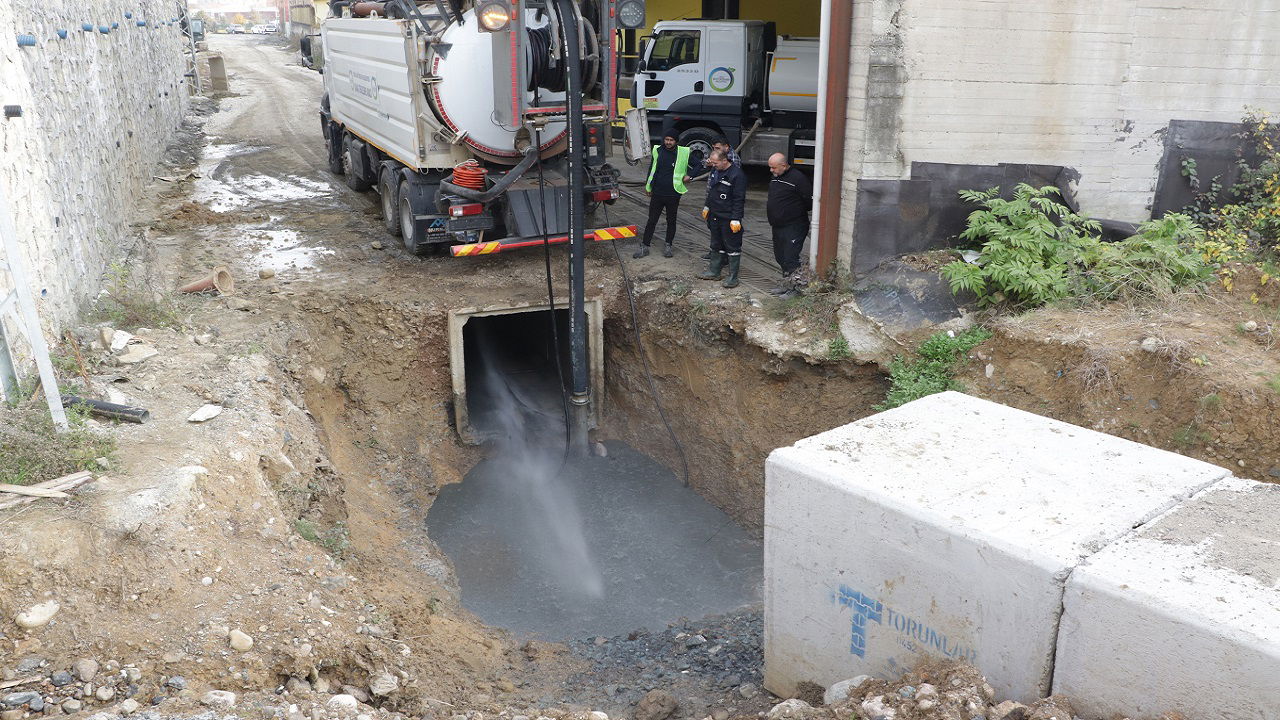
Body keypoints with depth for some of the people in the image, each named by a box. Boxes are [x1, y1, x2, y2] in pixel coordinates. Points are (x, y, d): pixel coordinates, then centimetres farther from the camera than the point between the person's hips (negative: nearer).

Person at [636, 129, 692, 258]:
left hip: (673, 195, -1)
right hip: (657, 193, 1)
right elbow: (652, 168, 15)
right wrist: (648, 186, 17)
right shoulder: (657, 151, 2)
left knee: (671, 221, 11)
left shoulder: (683, 153, -5)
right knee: (651, 220, 6)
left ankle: (668, 246, 25)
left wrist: (689, 175, -5)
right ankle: (644, 246, 13)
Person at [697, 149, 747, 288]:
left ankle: (733, 277, 7)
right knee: (716, 246, 19)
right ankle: (714, 271, 30)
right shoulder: (716, 171, 9)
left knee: (732, 248, 1)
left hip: (728, 219, -9)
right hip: (715, 217, 9)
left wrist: (736, 219, -22)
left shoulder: (737, 175, -19)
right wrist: (707, 207, 24)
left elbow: (739, 199, -20)